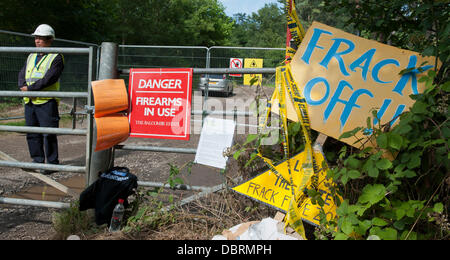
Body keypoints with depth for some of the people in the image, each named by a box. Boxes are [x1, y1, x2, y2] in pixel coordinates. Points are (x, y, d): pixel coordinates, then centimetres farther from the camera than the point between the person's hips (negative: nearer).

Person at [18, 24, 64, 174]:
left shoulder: (56, 58, -4)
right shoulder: (31, 57, 20)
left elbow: (49, 78, -15)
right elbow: (22, 74, 12)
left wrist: (30, 88, -17)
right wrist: (23, 86, -9)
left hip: (46, 101, -7)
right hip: (29, 101, 7)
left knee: (48, 133, -5)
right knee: (32, 133, 11)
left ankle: (52, 163, 4)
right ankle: (37, 161, 22)